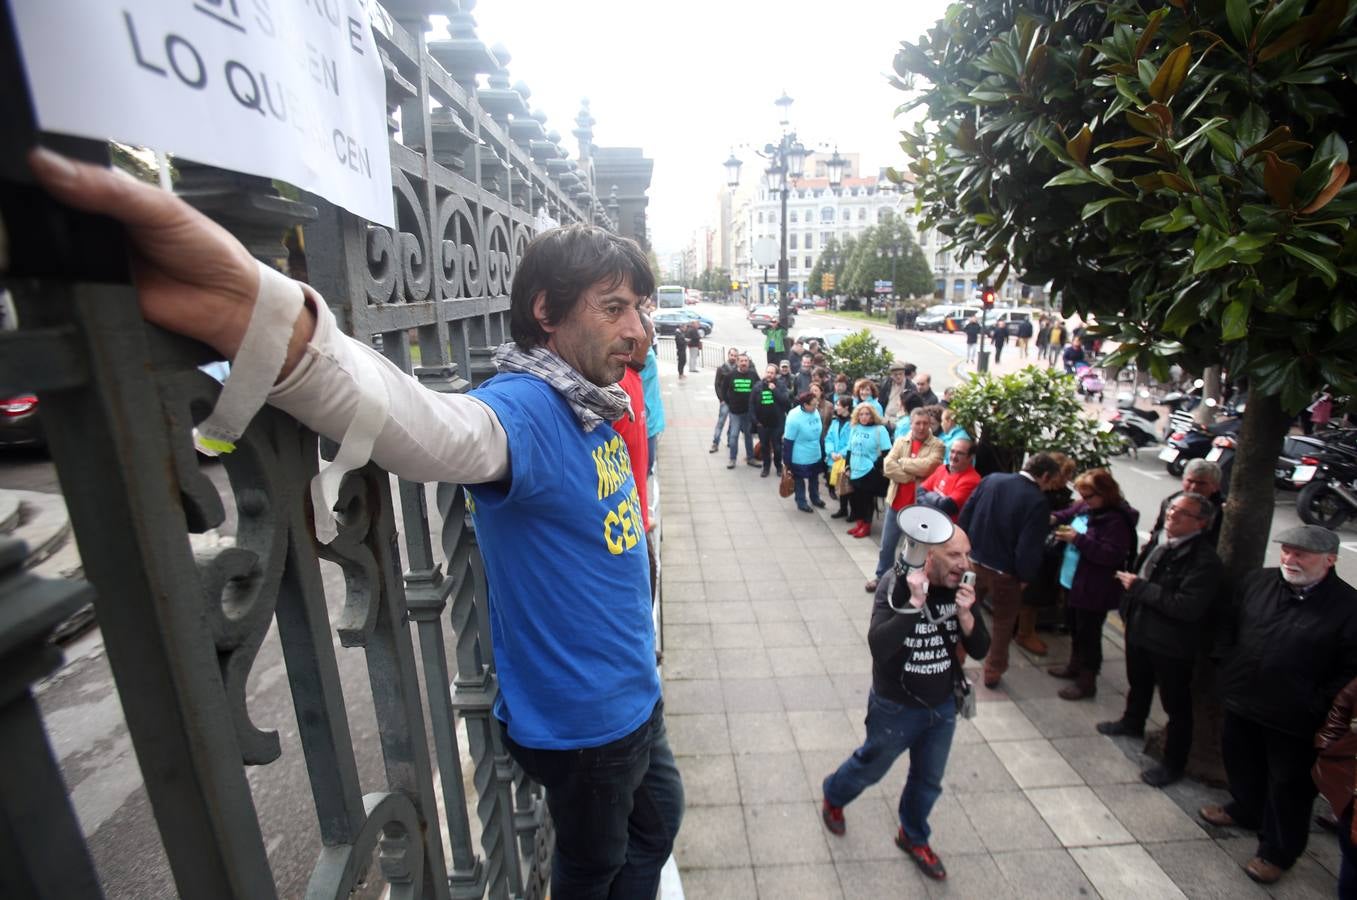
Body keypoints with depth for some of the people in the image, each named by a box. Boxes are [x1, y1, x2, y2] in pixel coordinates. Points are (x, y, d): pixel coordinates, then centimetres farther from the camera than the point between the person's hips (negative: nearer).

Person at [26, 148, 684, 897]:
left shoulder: (589, 405, -3)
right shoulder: (529, 407, -30)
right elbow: (434, 430, -53)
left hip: (634, 693, 8)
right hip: (582, 719, -8)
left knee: (657, 820, 33)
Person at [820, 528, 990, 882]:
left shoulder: (961, 588, -11)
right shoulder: (897, 584, -27)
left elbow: (980, 650, -8)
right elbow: (879, 646, -37)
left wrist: (965, 614, -26)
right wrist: (915, 603, -43)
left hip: (943, 706, 5)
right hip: (896, 707, -4)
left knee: (928, 780, 23)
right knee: (870, 768, 20)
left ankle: (913, 836, 51)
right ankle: (832, 798, 51)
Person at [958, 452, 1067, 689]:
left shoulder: (991, 479, -3)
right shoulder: (1038, 502, -19)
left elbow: (965, 513, 1)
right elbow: (1029, 549, -20)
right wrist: (1025, 577, -4)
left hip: (973, 561, 4)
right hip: (1004, 572, -4)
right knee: (1004, 624, 19)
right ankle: (993, 672, 29)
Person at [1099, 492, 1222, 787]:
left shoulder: (1205, 560, -24)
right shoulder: (1159, 543, -1)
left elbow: (1187, 607, -31)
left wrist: (1139, 587, -26)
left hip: (1171, 644, -8)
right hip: (1140, 630, 8)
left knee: (1176, 705, 10)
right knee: (1138, 684, 30)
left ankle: (1173, 763, 26)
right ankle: (1132, 722, 54)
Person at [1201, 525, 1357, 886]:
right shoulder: (1256, 581, -3)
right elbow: (1231, 629, 10)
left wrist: (1316, 709, -15)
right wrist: (1227, 673, 9)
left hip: (1293, 720, -5)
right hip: (1241, 700, 5)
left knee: (1288, 786, 12)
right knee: (1241, 764, 24)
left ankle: (1278, 852, 30)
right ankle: (1245, 809, 49)